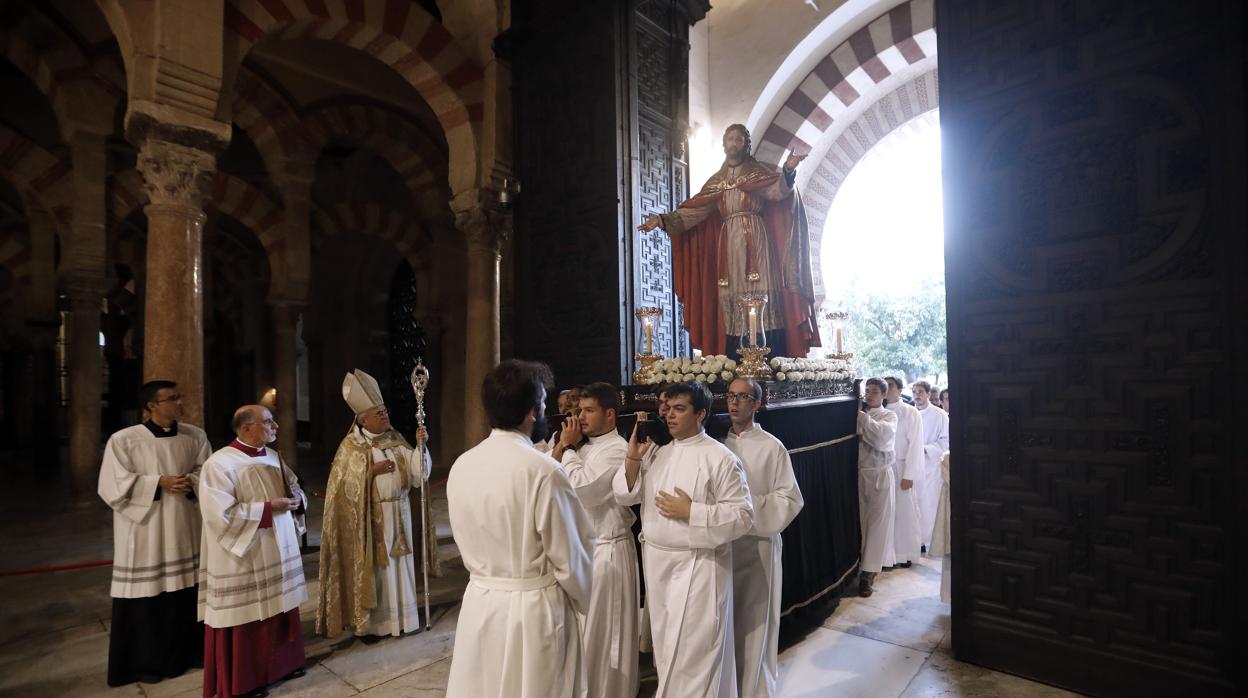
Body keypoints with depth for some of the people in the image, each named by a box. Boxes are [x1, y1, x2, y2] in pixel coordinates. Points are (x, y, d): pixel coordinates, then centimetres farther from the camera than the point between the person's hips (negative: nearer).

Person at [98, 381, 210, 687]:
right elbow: (113, 486, -9)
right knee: (147, 597, 5)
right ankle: (146, 662, 23)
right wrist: (159, 483, -18)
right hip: (145, 533, -3)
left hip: (187, 530, 3)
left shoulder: (196, 436, 3)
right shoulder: (123, 440, -7)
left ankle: (189, 650, 28)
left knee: (190, 592, 11)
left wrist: (191, 483, -13)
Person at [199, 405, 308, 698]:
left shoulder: (274, 457, 6)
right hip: (244, 559, -7)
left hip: (279, 552, 7)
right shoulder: (220, 464, -17)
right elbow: (222, 514, -22)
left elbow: (294, 488, 17)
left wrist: (296, 499, -5)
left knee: (280, 608, 17)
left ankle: (283, 663, 33)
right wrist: (268, 508, -22)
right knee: (246, 615, 5)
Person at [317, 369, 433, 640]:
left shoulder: (396, 439, 4)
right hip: (369, 517, -4)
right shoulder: (351, 446, -7)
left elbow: (416, 473, -2)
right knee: (370, 569, 4)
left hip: (398, 513, 4)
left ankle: (398, 616, 24)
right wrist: (373, 470, -19)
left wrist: (420, 445, -15)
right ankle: (368, 623, 18)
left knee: (397, 564, 11)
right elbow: (347, 486, -10)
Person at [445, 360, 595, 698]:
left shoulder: (461, 466, -3)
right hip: (533, 608, -5)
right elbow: (571, 554, -14)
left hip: (479, 601, 6)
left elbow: (469, 542, 6)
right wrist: (582, 600, 4)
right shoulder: (543, 470, -21)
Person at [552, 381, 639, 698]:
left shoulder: (617, 450, -18)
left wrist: (567, 447, -14)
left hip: (606, 550, -8)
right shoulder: (583, 447, 8)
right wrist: (563, 445, -7)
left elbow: (579, 488, -26)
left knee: (603, 630, 8)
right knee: (582, 626, 20)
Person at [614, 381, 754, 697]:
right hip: (657, 563, 6)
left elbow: (743, 516, -14)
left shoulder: (720, 458, -12)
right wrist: (633, 458, -9)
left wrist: (691, 512, -21)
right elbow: (625, 496, 5)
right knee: (666, 648, 20)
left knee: (694, 652, 4)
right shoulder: (657, 452, 6)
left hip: (697, 568, -6)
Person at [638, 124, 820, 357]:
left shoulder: (758, 173, 9)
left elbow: (778, 190, -10)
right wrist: (663, 220, 2)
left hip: (755, 240, -3)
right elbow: (694, 210, 12)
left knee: (764, 294, -11)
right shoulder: (717, 181, 19)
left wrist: (788, 171, -30)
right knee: (730, 298, -2)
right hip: (728, 244, 3)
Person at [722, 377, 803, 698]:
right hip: (722, 543, 4)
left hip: (757, 544, -3)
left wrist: (751, 508, -15)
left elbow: (789, 499, -7)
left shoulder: (771, 447, -6)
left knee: (754, 622, 6)